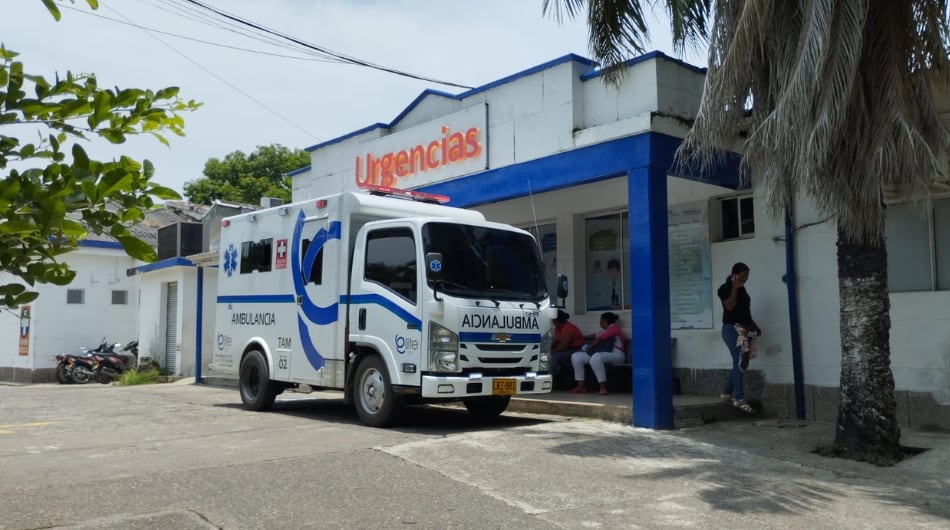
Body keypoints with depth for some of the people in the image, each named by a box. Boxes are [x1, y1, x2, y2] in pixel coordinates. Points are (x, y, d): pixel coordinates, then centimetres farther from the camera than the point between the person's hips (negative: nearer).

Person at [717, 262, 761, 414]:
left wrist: (754, 325, 14)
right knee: (740, 362, -13)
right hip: (731, 329, -8)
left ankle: (726, 392, 21)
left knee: (740, 363, 9)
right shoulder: (725, 288, -8)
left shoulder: (741, 288, 16)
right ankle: (739, 399, -12)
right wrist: (735, 288, -17)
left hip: (744, 329, 8)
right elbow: (730, 306, -22)